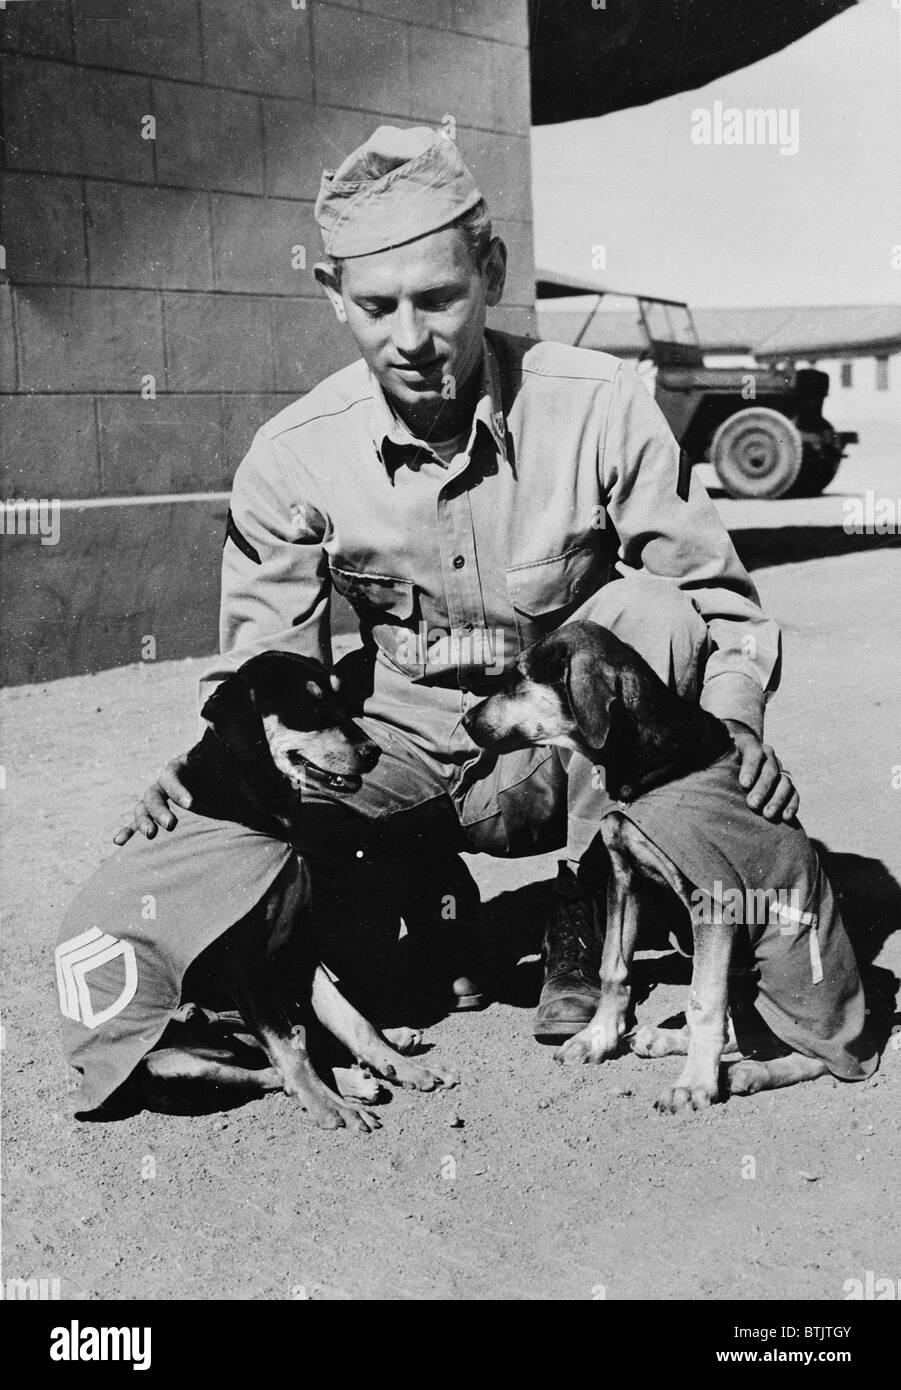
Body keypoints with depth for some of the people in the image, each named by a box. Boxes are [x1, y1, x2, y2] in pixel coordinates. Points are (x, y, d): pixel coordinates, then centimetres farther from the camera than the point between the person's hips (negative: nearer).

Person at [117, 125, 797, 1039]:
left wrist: (735, 722, -30)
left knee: (652, 614, -30)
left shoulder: (600, 408, -17)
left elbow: (716, 598, -10)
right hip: (412, 753, 1)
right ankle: (430, 902, 7)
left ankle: (587, 921, -12)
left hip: (575, 754, 0)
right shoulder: (291, 459, -13)